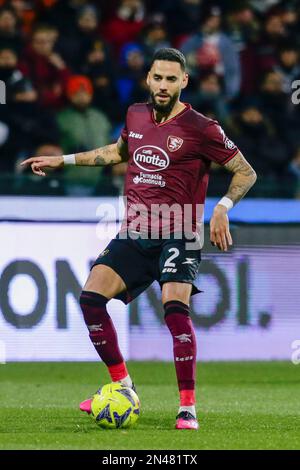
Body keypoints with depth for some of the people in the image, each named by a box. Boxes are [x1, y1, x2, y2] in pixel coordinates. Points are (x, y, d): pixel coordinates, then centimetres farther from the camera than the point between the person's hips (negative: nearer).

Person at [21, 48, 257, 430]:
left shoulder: (200, 128, -8)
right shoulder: (136, 116, 9)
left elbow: (246, 172, -2)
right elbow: (118, 151, 31)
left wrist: (222, 208, -18)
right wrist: (62, 160, 31)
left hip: (177, 235, -5)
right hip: (133, 234, 6)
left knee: (175, 305, -25)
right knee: (91, 296, -10)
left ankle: (187, 408, -17)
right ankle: (122, 388, 5)